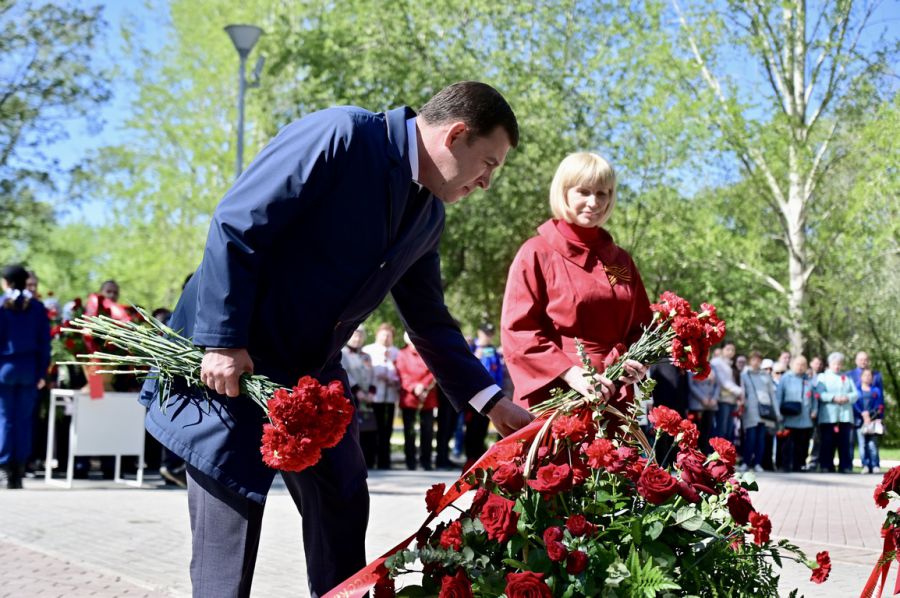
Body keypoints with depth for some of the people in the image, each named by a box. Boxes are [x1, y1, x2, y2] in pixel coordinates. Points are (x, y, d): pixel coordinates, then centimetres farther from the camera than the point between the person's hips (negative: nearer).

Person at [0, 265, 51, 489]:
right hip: (29, 369, 2)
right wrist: (42, 373, 6)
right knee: (24, 419, 6)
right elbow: (44, 342, 3)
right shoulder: (37, 307, 4)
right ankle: (19, 469, 5)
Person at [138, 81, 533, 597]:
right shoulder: (340, 136, -18)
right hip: (230, 362, -8)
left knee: (343, 520, 8)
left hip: (315, 375, 8)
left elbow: (430, 321, 15)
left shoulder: (428, 217, 6)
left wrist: (491, 400, 9)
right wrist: (223, 341, -23)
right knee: (229, 526, -4)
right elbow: (236, 227, -21)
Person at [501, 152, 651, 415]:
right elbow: (518, 331, -7)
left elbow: (641, 324, 20)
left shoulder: (621, 260, 16)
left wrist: (639, 361, -3)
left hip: (613, 400, 5)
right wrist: (570, 373, -18)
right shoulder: (536, 253, 1)